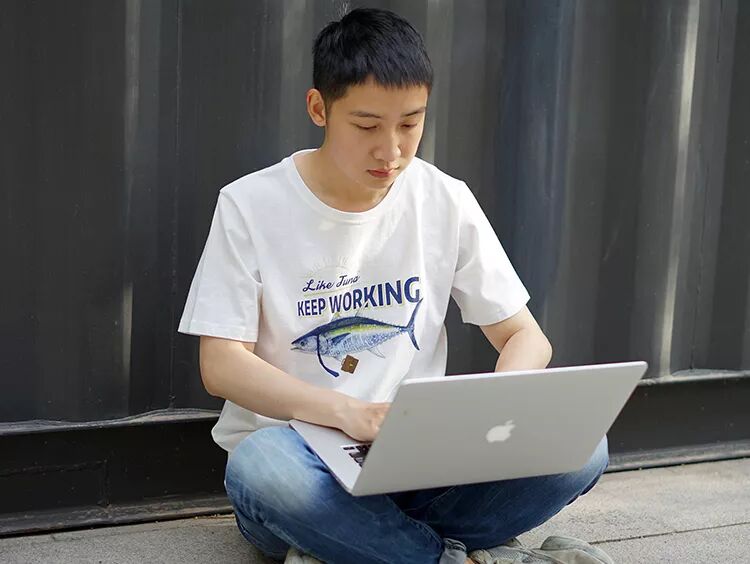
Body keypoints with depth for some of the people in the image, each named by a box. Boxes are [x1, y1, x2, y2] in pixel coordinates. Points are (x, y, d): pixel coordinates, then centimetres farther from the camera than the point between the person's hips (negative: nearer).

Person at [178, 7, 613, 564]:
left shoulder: (446, 202, 2)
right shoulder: (250, 205, -6)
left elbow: (526, 337, 6)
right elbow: (221, 365, -10)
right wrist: (350, 413, -27)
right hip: (297, 453, -2)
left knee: (580, 447, -21)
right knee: (261, 468, -39)